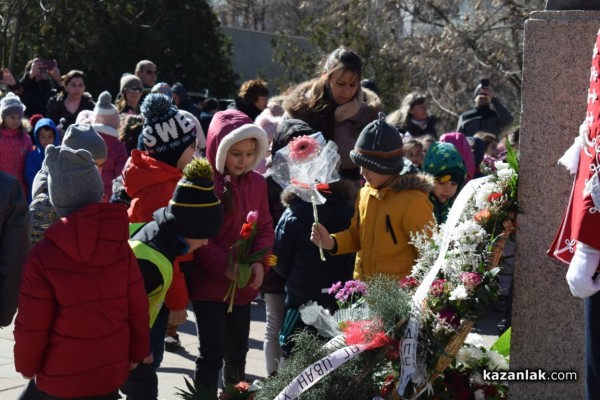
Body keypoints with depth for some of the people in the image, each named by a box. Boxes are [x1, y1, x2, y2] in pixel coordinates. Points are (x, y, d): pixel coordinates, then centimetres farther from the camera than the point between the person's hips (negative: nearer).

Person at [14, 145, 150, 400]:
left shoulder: (43, 255, -17)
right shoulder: (120, 246, -5)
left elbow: (32, 324, -13)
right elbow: (138, 307, 1)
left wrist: (26, 364, 5)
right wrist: (138, 351, 17)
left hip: (61, 378, -4)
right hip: (112, 371, 4)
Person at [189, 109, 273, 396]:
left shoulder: (257, 183, 2)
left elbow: (265, 228, 7)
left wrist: (259, 262, -9)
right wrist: (223, 265, -21)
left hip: (244, 284, 6)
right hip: (209, 283, -5)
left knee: (237, 351, 19)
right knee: (211, 353, -1)